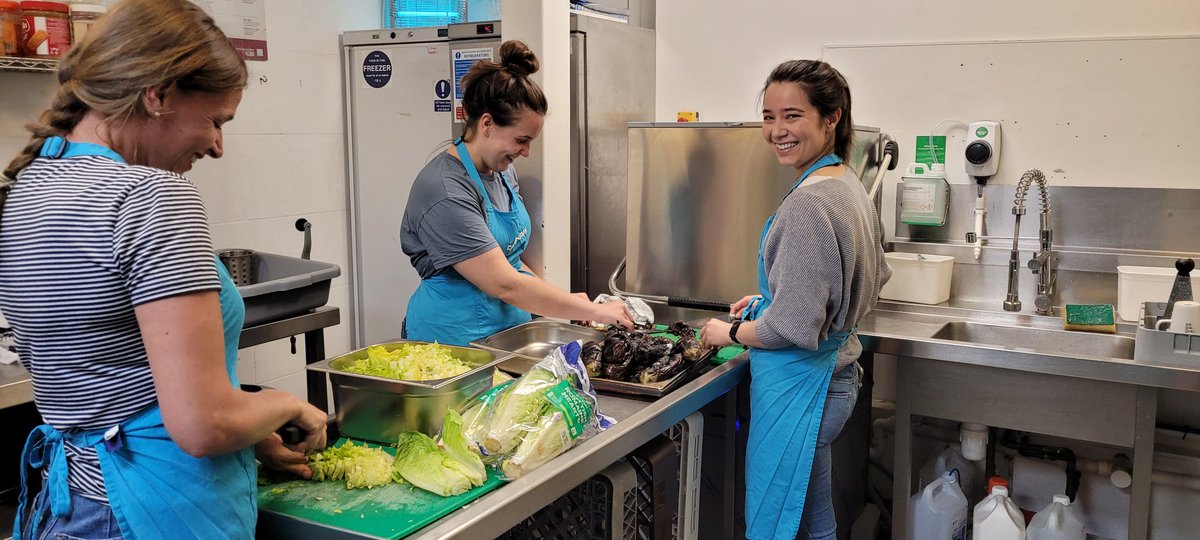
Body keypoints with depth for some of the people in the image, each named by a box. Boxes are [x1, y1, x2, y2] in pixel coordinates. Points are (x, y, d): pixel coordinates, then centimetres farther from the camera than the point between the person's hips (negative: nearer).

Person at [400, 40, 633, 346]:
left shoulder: (503, 170, 7)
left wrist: (563, 301, 4)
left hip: (509, 327, 8)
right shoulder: (446, 192, -21)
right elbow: (504, 285, -24)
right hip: (456, 336, -8)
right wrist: (595, 312, -19)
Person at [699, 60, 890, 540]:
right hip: (835, 378, 10)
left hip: (798, 389, -10)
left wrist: (730, 332, -6)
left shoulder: (808, 204, -23)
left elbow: (794, 328, -24)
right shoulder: (850, 187, 9)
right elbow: (873, 281, 23)